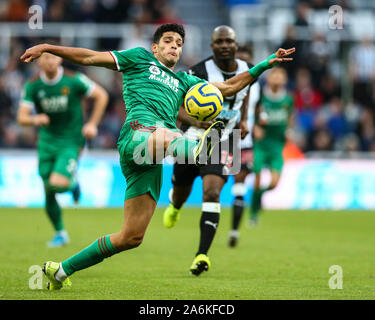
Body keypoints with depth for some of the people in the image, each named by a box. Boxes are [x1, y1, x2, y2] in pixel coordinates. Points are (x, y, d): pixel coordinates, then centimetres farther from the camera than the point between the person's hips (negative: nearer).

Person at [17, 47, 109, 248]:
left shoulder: (73, 80, -13)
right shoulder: (32, 86, -6)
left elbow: (101, 96, -2)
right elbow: (21, 118, -7)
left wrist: (92, 124, -8)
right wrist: (35, 119, -30)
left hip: (71, 141, -3)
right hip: (47, 142, 3)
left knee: (57, 183, -24)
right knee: (48, 194, 2)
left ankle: (72, 182, 14)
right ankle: (60, 234, 23)